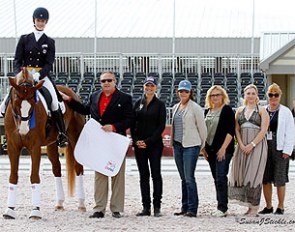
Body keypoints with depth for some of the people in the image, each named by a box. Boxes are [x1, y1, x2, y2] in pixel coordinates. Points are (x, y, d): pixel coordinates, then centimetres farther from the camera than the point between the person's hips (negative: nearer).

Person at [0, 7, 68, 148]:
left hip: (42, 75, -2)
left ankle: (62, 135, -18)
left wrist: (39, 75, -19)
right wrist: (19, 73, -13)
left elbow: (49, 63, -1)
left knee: (54, 102, -22)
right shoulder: (24, 39, 10)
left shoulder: (49, 42, 8)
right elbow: (17, 60, 6)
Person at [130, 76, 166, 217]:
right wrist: (136, 140, -5)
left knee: (156, 174, -3)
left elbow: (161, 126, -5)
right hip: (139, 145, 3)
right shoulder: (138, 104, 10)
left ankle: (157, 207, 1)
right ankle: (146, 207, 8)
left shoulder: (160, 105, 1)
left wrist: (148, 141, -12)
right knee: (143, 175, 5)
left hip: (154, 144, -3)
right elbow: (132, 123, 9)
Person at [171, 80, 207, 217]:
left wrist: (202, 145, 5)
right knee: (183, 178, 10)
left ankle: (192, 209, -11)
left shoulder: (195, 108, -6)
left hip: (191, 145, -7)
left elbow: (202, 127, -2)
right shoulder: (175, 108, 14)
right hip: (177, 145, 7)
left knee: (189, 177, -12)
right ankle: (185, 208, 14)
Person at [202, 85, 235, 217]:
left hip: (223, 150, -7)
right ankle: (221, 205, 15)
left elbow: (230, 131, -12)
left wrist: (223, 148, -18)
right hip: (211, 149, 7)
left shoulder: (227, 110, -6)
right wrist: (203, 147, 12)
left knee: (221, 178, -12)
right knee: (216, 178, 9)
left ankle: (222, 208, -11)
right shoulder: (208, 111, 14)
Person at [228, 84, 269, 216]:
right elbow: (236, 129, 8)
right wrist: (242, 145, -6)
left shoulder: (262, 111, 1)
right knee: (241, 174, 0)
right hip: (243, 146, 5)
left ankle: (254, 208, -3)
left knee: (253, 175, -7)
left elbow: (263, 131, -7)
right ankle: (249, 206, 8)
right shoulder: (240, 111, 13)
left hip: (257, 145, -5)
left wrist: (252, 145, -14)